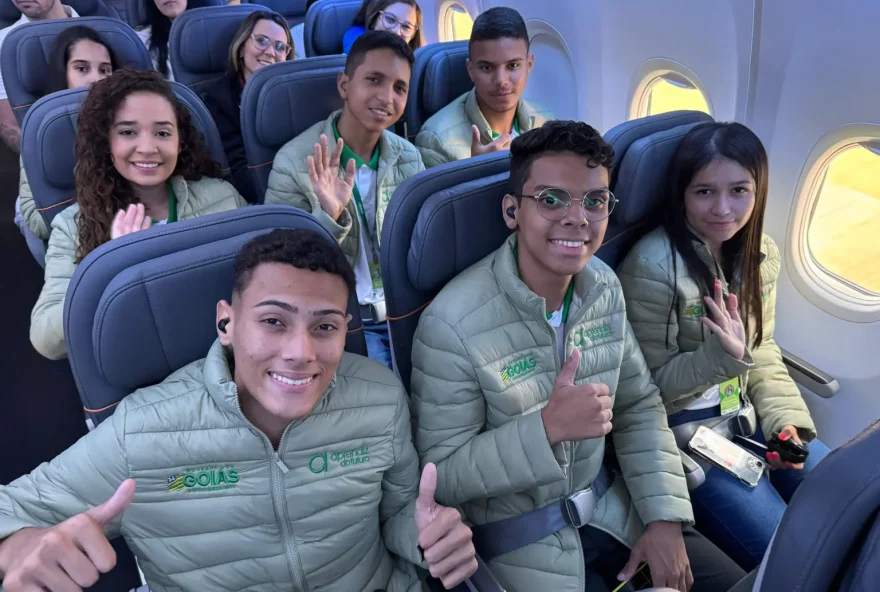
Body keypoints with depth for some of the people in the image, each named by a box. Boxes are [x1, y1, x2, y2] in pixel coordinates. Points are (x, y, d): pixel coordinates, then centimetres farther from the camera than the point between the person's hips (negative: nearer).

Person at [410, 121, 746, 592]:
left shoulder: (605, 287, -5)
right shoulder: (453, 325, -25)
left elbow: (639, 408, 4)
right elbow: (441, 476, -20)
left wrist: (664, 517, -5)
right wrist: (548, 427, -33)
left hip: (610, 508, 6)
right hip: (517, 544, -5)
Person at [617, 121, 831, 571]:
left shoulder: (760, 254, -1)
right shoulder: (653, 266, -23)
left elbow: (762, 350, 9)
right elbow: (653, 382, -16)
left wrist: (786, 418, -5)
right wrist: (724, 354, -32)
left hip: (750, 414, 7)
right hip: (685, 430, -7)